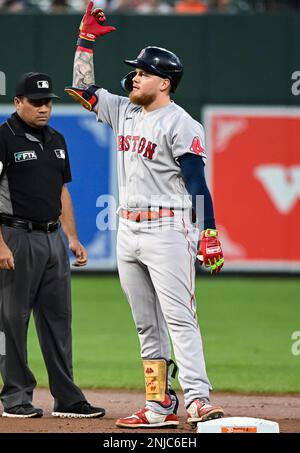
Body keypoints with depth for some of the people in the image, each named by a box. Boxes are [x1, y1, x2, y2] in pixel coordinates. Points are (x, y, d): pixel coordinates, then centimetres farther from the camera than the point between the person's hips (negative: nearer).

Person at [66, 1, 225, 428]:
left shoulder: (179, 124, -10)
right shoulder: (124, 111, 13)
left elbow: (197, 181, -15)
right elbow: (82, 88, 23)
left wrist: (209, 235, -22)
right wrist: (86, 38, 17)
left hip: (167, 229, -8)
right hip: (128, 231, 8)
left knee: (179, 318, -15)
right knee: (147, 325, 7)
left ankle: (197, 401, -22)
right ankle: (160, 406, 9)